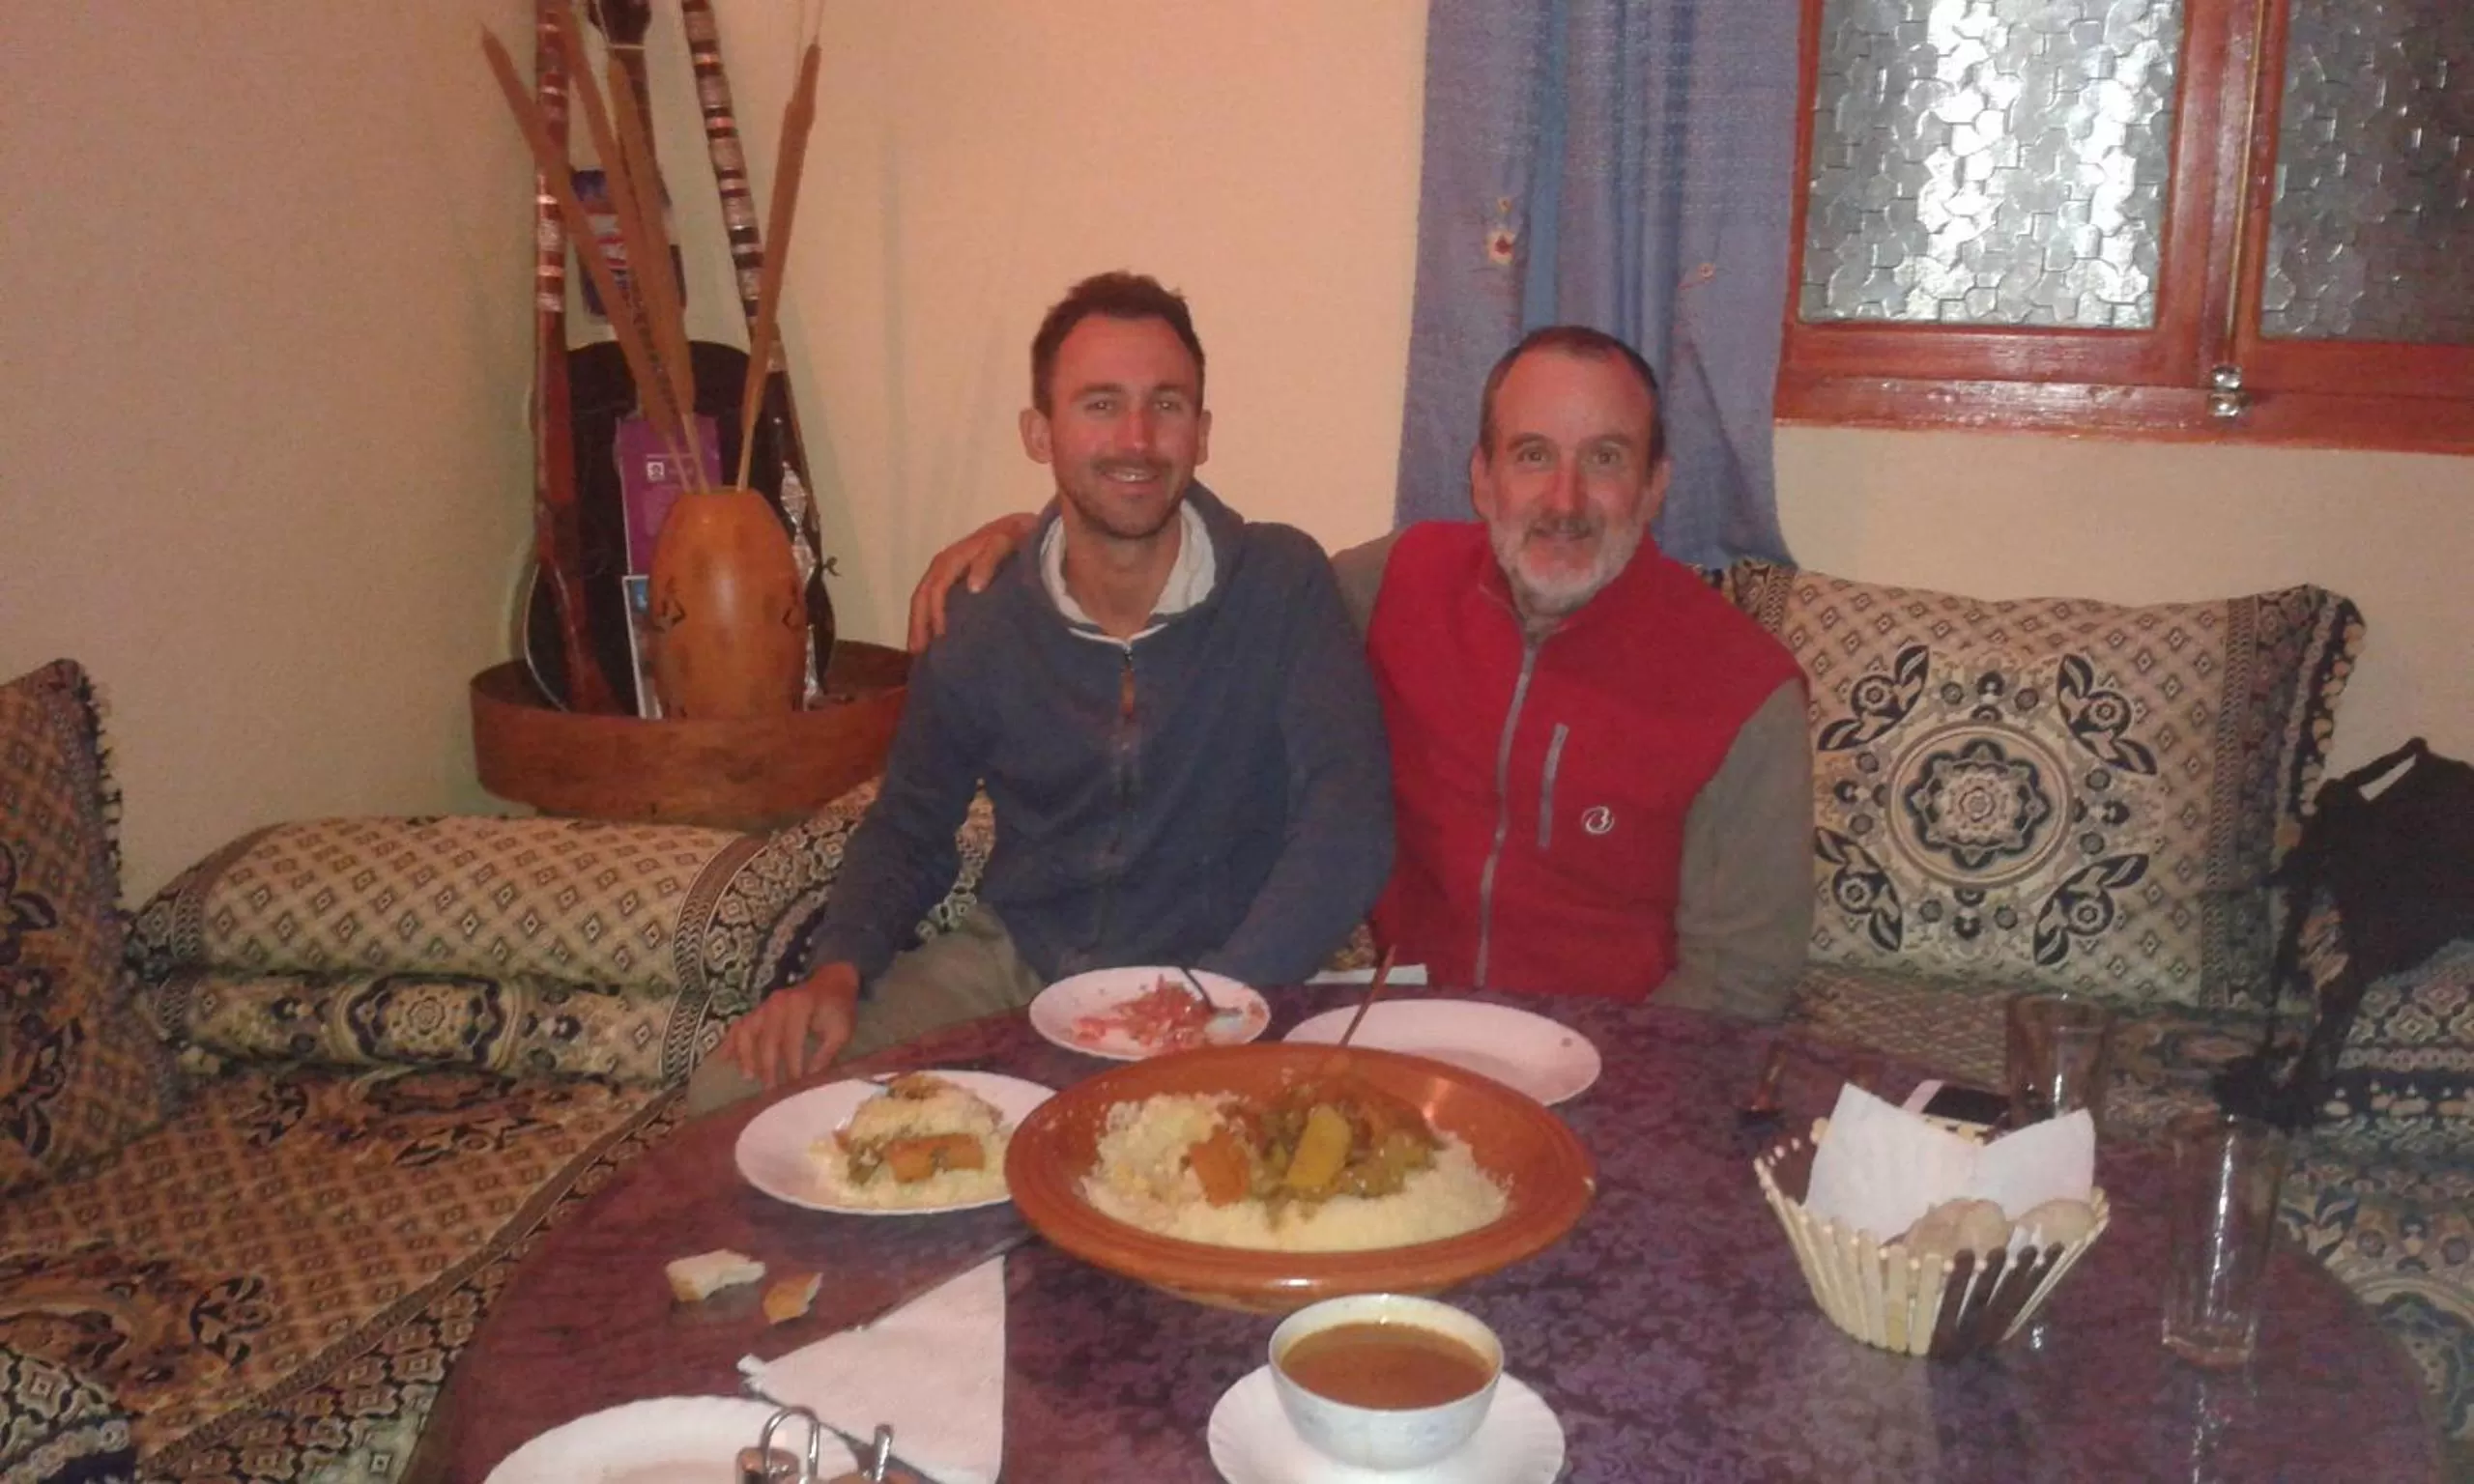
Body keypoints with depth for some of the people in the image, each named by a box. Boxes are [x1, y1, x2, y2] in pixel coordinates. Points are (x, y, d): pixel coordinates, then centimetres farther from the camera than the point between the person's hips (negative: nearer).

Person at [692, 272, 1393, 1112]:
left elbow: (1346, 830, -17)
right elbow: (907, 831, 13)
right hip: (1010, 964, 4)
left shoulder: (1282, 586, -10)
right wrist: (837, 973, -6)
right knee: (733, 1092, -10)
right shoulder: (979, 632, 0)